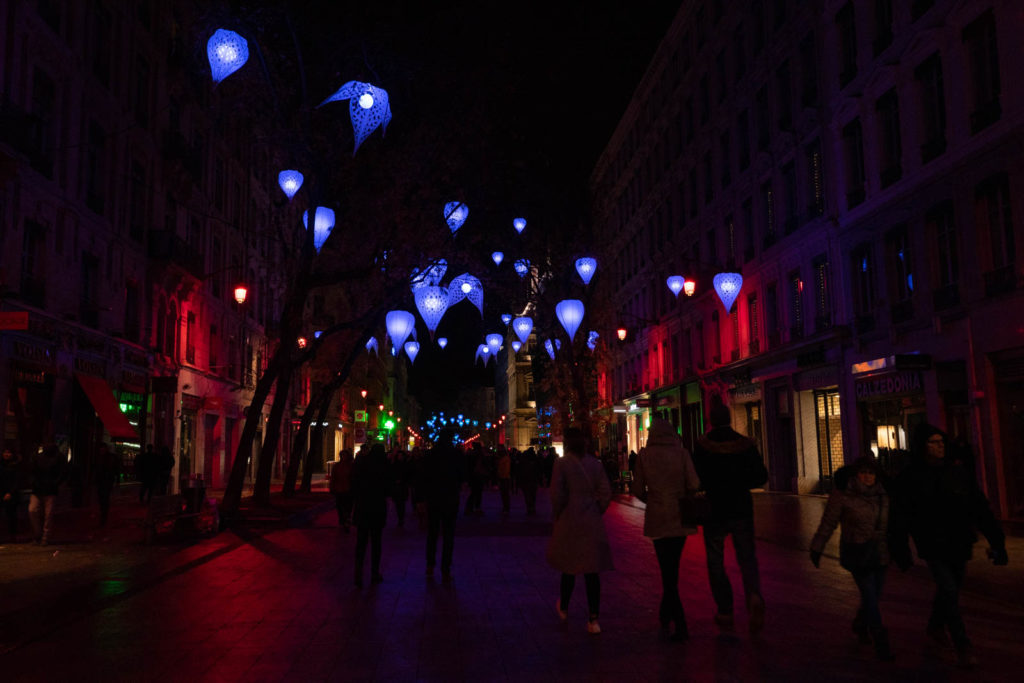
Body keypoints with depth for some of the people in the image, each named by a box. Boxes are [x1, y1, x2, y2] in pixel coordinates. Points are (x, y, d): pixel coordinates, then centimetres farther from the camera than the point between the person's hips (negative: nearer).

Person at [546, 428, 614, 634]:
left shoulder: (562, 464, -8)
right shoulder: (595, 463, 2)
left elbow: (557, 495, -11)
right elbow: (606, 493, 1)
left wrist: (556, 517, 3)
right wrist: (596, 513, 12)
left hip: (569, 523, -2)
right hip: (592, 524, 3)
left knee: (569, 567, 13)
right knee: (592, 570, 4)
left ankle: (563, 608, 32)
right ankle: (593, 618, 1)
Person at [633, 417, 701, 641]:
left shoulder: (644, 455, -4)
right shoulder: (681, 453, -4)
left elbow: (638, 490, -3)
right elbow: (694, 485, -9)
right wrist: (681, 497, 11)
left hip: (657, 519, -1)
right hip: (680, 517, 2)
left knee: (668, 571, 3)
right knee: (673, 567, 18)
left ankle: (681, 626, -1)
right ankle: (665, 615, 29)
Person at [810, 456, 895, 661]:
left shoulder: (882, 494, 7)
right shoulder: (842, 495, -9)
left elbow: (887, 523, 18)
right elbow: (828, 523, -4)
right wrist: (817, 549, 0)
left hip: (878, 552, 5)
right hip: (856, 553, -5)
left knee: (874, 596, 10)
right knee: (869, 596, -9)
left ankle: (860, 625, 37)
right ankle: (880, 642, -2)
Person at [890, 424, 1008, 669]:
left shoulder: (959, 471, 0)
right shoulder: (910, 479, -9)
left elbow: (980, 508, 2)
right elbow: (901, 519, -6)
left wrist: (997, 541, -2)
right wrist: (901, 553, -6)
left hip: (959, 546, 4)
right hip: (933, 548, -4)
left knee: (949, 590, 18)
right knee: (949, 592, -12)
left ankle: (935, 626, 43)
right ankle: (963, 648, -4)